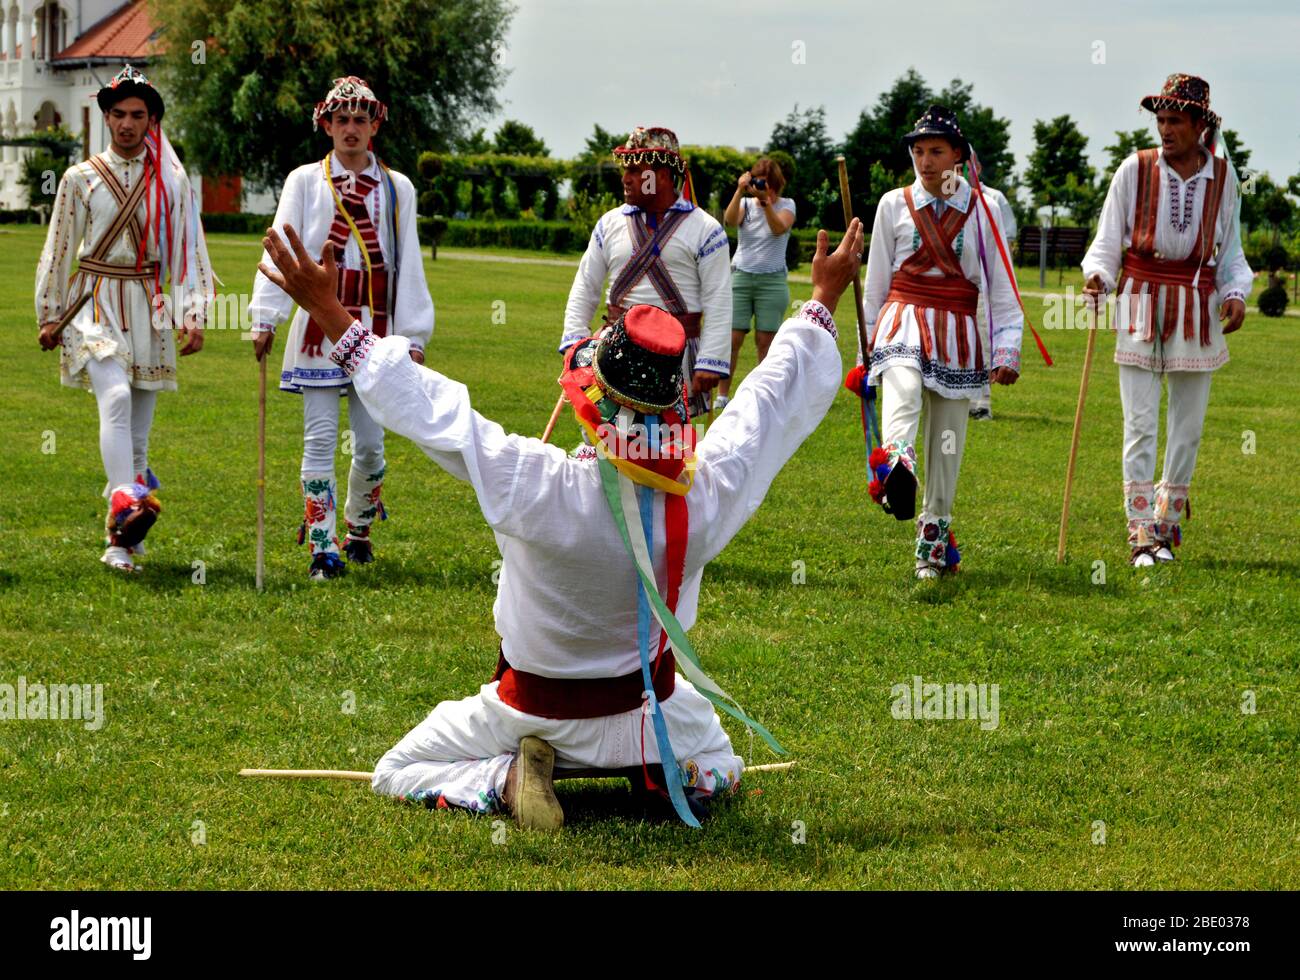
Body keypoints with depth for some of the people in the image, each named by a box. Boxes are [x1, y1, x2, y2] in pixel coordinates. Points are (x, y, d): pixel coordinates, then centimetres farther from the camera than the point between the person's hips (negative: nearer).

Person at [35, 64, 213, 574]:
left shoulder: (172, 181, 7)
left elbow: (189, 250, 7)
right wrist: (49, 315, 10)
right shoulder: (81, 178, 5)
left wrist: (193, 315, -1)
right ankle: (127, 504, -41)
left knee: (138, 425, 3)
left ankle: (121, 540, 9)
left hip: (149, 305, 2)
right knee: (116, 398, -25)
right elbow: (59, 249, 10)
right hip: (94, 303, -2)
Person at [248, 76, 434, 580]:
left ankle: (358, 529, 26)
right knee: (320, 440, -4)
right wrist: (265, 316, -13)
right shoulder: (304, 181, 5)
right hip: (320, 324, -1)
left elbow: (409, 266, 9)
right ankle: (323, 548, -2)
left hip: (375, 328, 2)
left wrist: (414, 336, 4)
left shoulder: (397, 188, 10)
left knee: (370, 442, 4)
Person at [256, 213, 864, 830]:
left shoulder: (540, 489, -36)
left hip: (536, 708, -2)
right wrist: (825, 297, 5)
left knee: (395, 777, 18)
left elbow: (425, 407, -30)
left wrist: (327, 310, -23)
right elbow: (778, 397, -11)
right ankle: (668, 772, 1)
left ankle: (507, 778, -7)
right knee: (721, 772, 34)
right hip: (650, 704, 2)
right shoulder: (709, 494, -27)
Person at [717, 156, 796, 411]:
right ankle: (722, 396, 0)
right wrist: (740, 191, -25)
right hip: (740, 276, 1)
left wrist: (766, 200, -26)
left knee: (765, 341, -1)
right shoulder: (746, 203, 7)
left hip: (772, 280, -1)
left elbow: (779, 228, -16)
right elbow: (729, 220, -14)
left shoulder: (786, 205, 4)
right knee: (732, 338, -5)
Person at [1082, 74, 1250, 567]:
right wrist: (1097, 274, -17)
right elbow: (1107, 239, 3)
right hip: (1141, 304, -2)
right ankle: (1141, 534, -3)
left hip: (1197, 309, 2)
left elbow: (1230, 250, 13)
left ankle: (1167, 524, 22)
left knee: (1188, 423, 6)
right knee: (1141, 422, -6)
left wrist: (1235, 294, -4)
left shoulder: (1222, 175, 3)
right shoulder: (1135, 170, -3)